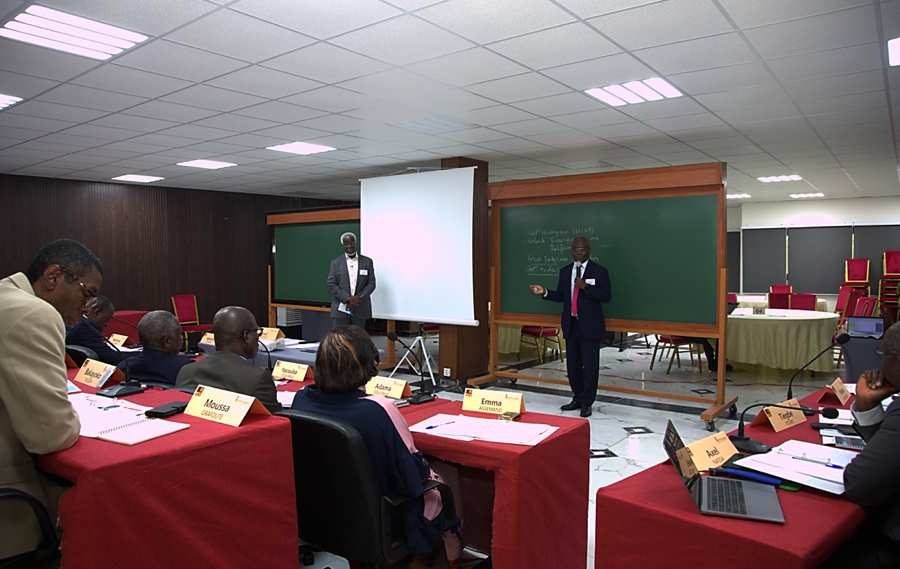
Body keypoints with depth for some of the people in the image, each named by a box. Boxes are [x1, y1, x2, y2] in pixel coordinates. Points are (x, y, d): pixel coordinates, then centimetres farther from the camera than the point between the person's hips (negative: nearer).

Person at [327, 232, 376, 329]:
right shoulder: (335, 263, 7)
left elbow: (371, 283, 3)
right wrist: (348, 299, -14)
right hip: (340, 309, -1)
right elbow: (331, 285, -1)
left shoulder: (367, 262, 8)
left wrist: (358, 299, -11)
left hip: (360, 309, 1)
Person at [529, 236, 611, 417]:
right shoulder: (565, 271, 11)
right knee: (572, 364, 11)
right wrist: (545, 292, -4)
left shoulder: (599, 271, -4)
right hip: (570, 324, 5)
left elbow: (607, 296, -11)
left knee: (590, 365, -1)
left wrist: (586, 287, -22)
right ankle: (577, 398, 24)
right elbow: (560, 296, 13)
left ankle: (586, 402, 8)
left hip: (589, 325, -5)